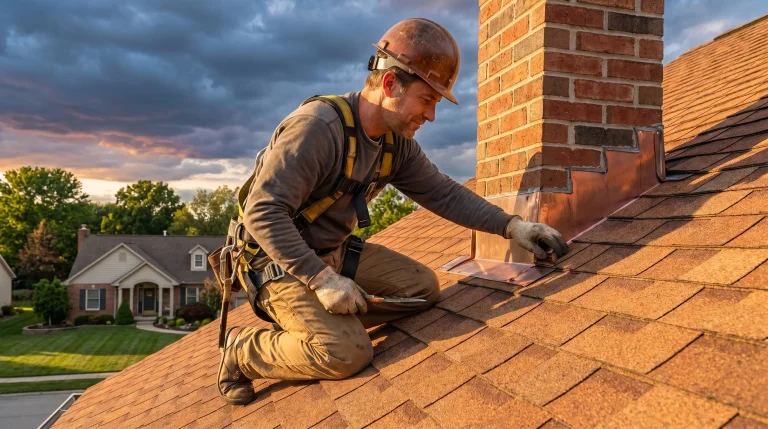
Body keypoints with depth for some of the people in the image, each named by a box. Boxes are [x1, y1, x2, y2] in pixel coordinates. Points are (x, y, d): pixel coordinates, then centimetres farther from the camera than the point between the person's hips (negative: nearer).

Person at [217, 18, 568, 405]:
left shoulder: (398, 143, -1)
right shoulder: (316, 127, -27)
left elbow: (443, 193, 4)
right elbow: (263, 212, -29)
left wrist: (511, 225, -6)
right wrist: (320, 278, -30)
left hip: (336, 253, 8)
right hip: (281, 262, -8)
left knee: (422, 287, 1)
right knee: (348, 354, -21)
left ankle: (327, 323, 5)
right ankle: (243, 349, 1)